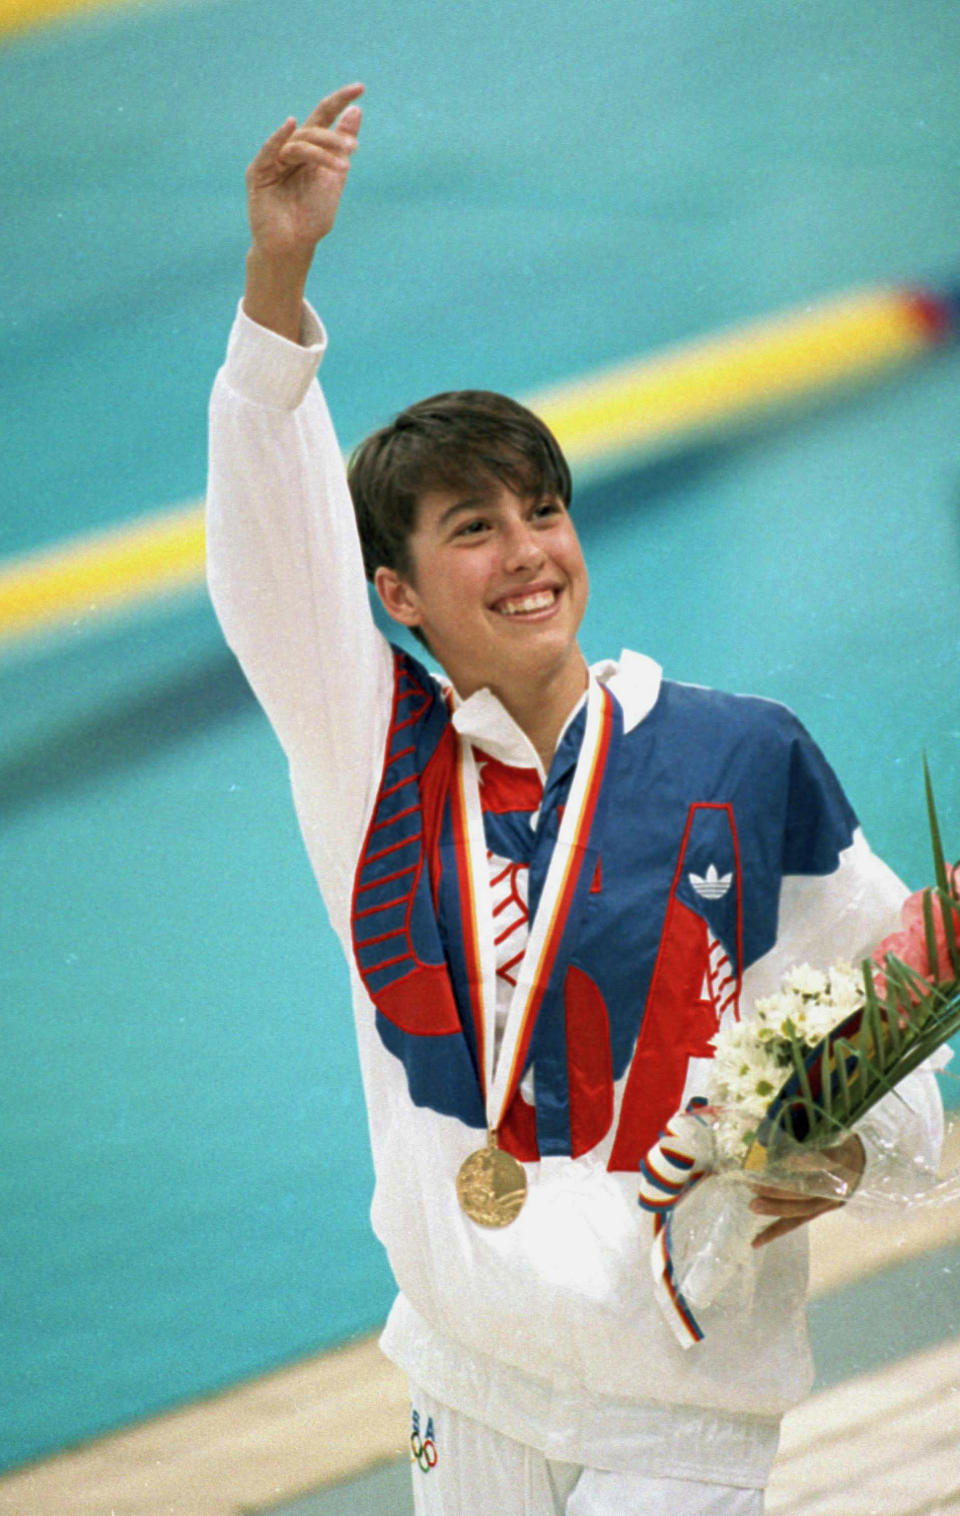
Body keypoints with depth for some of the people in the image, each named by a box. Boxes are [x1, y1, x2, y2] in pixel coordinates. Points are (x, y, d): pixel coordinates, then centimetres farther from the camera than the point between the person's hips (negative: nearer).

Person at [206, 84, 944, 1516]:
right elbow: (274, 542, -17)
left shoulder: (746, 757, -6)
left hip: (688, 1390, -3)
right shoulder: (374, 756, -3)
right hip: (470, 1380, 3)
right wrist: (277, 282, -29)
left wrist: (846, 1153, -17)